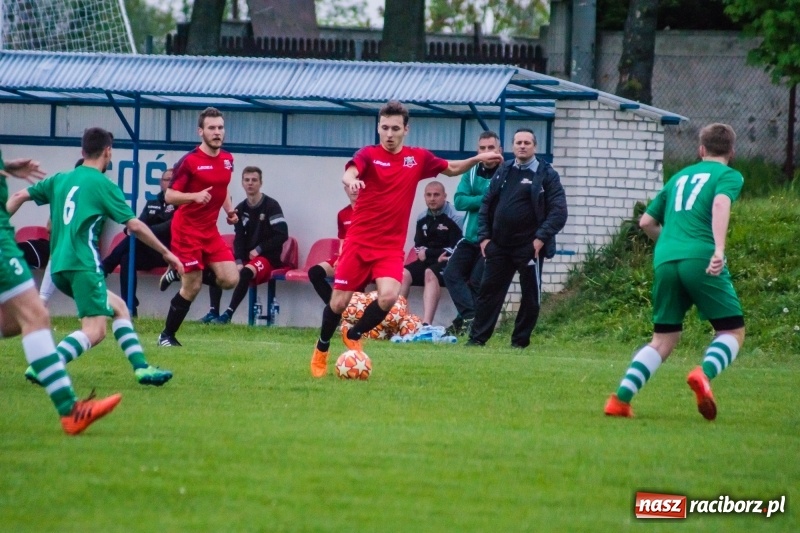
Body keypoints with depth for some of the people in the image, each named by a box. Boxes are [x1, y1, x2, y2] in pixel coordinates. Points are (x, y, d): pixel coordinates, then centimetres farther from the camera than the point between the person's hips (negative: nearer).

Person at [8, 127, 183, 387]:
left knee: (118, 307, 19)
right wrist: (165, 252, 4)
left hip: (59, 267, 8)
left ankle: (141, 367, 12)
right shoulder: (103, 185, -3)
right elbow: (135, 225, -4)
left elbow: (19, 196, 14)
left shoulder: (60, 180, 15)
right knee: (95, 331, -13)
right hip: (84, 265, -8)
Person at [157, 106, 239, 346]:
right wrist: (195, 196, -29)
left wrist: (229, 210, 9)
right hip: (188, 229, -6)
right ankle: (166, 335, 13)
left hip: (210, 230, 6)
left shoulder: (227, 159, 7)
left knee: (230, 279, -7)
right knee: (192, 288, -5)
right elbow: (170, 195, -13)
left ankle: (181, 272, 17)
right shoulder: (190, 161, -13)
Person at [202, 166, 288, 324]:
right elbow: (239, 238, 4)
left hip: (268, 257, -6)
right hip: (246, 256, 6)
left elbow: (282, 235, -13)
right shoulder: (240, 209, 8)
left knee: (246, 272, -36)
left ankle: (228, 314, -35)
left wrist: (258, 249, -13)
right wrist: (238, 261, -13)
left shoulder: (271, 206, -8)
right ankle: (213, 312, -17)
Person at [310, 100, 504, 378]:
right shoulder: (368, 155, -6)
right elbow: (350, 172, -27)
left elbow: (451, 169, 22)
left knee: (389, 296, -22)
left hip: (391, 246, 2)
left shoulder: (418, 158, 6)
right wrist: (352, 180, -51)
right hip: (359, 241, -2)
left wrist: (477, 159, 6)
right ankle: (322, 349, 28)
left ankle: (353, 335, 7)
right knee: (339, 302, -1)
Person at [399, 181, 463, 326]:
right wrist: (436, 255, -6)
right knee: (404, 274, -18)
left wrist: (427, 253, -10)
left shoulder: (454, 218, -10)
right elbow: (419, 246, 16)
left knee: (430, 274, -36)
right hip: (427, 261, 7)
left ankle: (426, 324, -51)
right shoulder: (423, 219, 12)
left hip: (448, 262, -7)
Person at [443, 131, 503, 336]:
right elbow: (459, 201, -5)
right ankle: (469, 317, -10)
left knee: (477, 282, -4)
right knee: (452, 274, -6)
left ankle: (465, 319, 4)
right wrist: (486, 200, -17)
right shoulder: (472, 173, 5)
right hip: (470, 239, 5)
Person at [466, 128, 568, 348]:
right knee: (488, 291, 3)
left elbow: (559, 211, -8)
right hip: (499, 246, 4)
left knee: (530, 295, 2)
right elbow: (486, 205, 14)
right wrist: (484, 236, 4)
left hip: (529, 247, -4)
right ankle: (477, 338, 7)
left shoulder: (546, 175, -2)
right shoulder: (503, 172, 11)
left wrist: (542, 238, -16)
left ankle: (520, 341, 12)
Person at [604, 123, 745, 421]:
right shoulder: (729, 176, 10)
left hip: (665, 262, 5)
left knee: (664, 338, 13)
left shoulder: (680, 177, 26)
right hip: (701, 259, -5)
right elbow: (720, 204, -13)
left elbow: (646, 222, 27)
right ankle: (704, 373, -24)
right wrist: (719, 250, -23)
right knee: (732, 331, 6)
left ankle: (621, 399, -1)